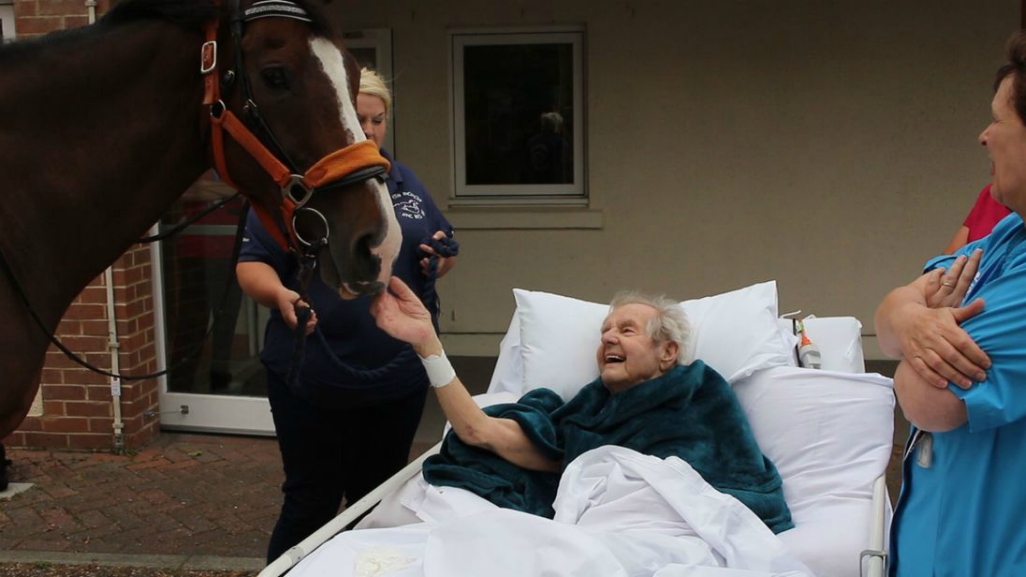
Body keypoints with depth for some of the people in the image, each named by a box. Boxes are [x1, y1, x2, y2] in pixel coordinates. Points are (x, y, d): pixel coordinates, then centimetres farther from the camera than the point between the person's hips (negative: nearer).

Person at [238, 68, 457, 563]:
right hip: (316, 379, -4)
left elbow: (443, 251, 19)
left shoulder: (406, 183, 12)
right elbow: (251, 263, -6)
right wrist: (280, 294, -26)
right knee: (312, 504, 3)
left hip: (401, 374, 5)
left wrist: (441, 258, -4)